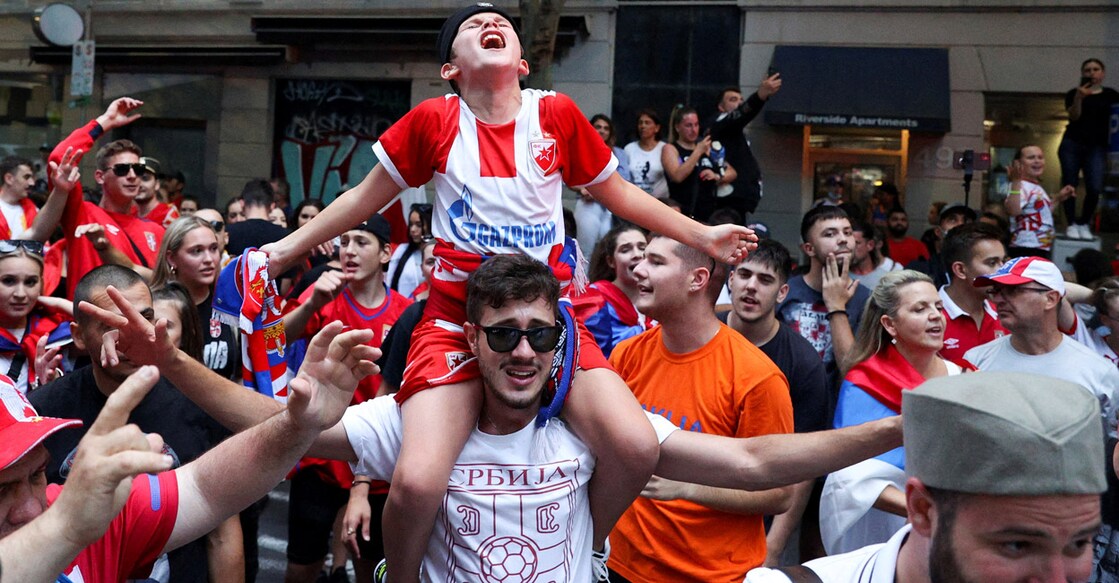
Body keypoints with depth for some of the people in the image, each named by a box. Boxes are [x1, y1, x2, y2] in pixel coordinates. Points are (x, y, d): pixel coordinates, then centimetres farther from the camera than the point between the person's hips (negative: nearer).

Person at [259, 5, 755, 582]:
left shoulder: (557, 114, 1)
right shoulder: (433, 120, -1)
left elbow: (617, 192, 16)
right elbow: (365, 197, 13)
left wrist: (701, 235, 14)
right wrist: (287, 247, 15)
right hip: (456, 317, -1)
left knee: (636, 449, -19)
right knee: (417, 481, -24)